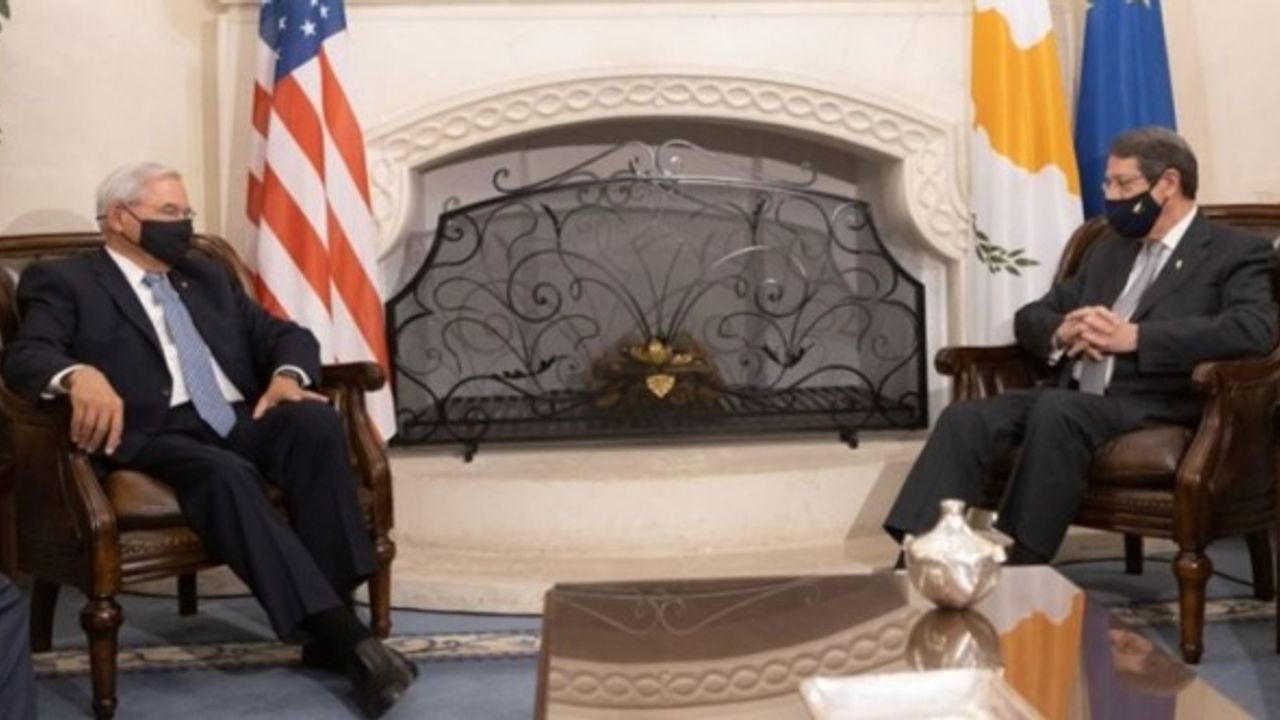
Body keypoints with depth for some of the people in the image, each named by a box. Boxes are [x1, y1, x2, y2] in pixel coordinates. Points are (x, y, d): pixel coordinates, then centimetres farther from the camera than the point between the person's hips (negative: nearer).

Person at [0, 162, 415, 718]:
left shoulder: (207, 275, 26)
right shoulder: (64, 282, 9)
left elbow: (284, 333, 21)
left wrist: (288, 375, -4)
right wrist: (79, 374, -32)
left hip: (242, 423, 5)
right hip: (155, 437, -5)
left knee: (316, 422, -27)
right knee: (226, 474, -37)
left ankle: (331, 619, -27)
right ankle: (338, 630, -38)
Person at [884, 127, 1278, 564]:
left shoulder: (1237, 253, 5)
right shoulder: (1109, 247, 26)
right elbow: (1030, 316, 24)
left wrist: (1135, 336, -20)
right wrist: (1063, 331, -2)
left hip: (1153, 408, -6)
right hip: (1071, 400, 6)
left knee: (1057, 410, -37)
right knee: (965, 418, -21)